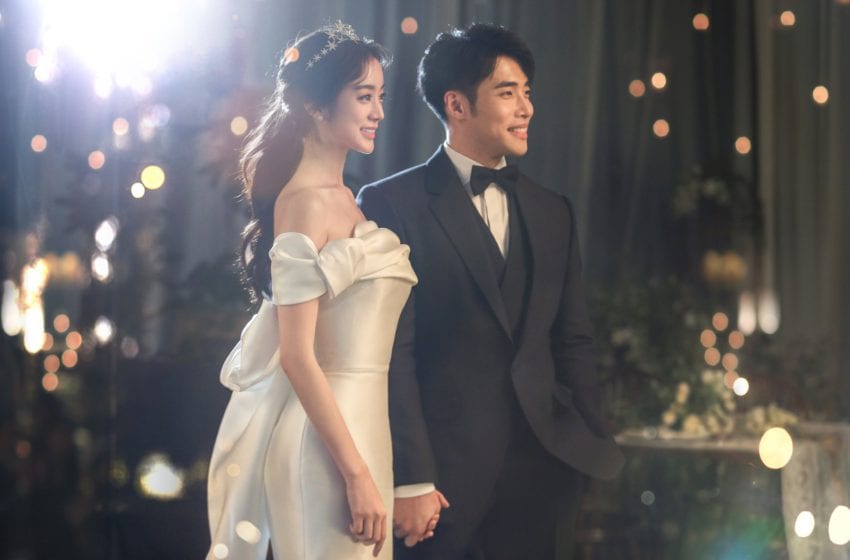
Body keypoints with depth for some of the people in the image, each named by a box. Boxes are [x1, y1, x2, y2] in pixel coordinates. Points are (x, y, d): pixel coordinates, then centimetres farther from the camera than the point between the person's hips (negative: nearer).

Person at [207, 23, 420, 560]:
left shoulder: (345, 200, 13)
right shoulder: (306, 202, -13)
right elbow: (297, 355, -18)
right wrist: (357, 474, -19)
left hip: (363, 423, 9)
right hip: (326, 433, -9)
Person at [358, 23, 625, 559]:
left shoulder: (553, 213, 13)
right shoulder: (391, 204, -5)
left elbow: (573, 343, 14)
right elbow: (391, 353, -10)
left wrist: (594, 450, 6)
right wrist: (410, 480, -15)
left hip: (540, 470, 5)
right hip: (443, 470, -5)